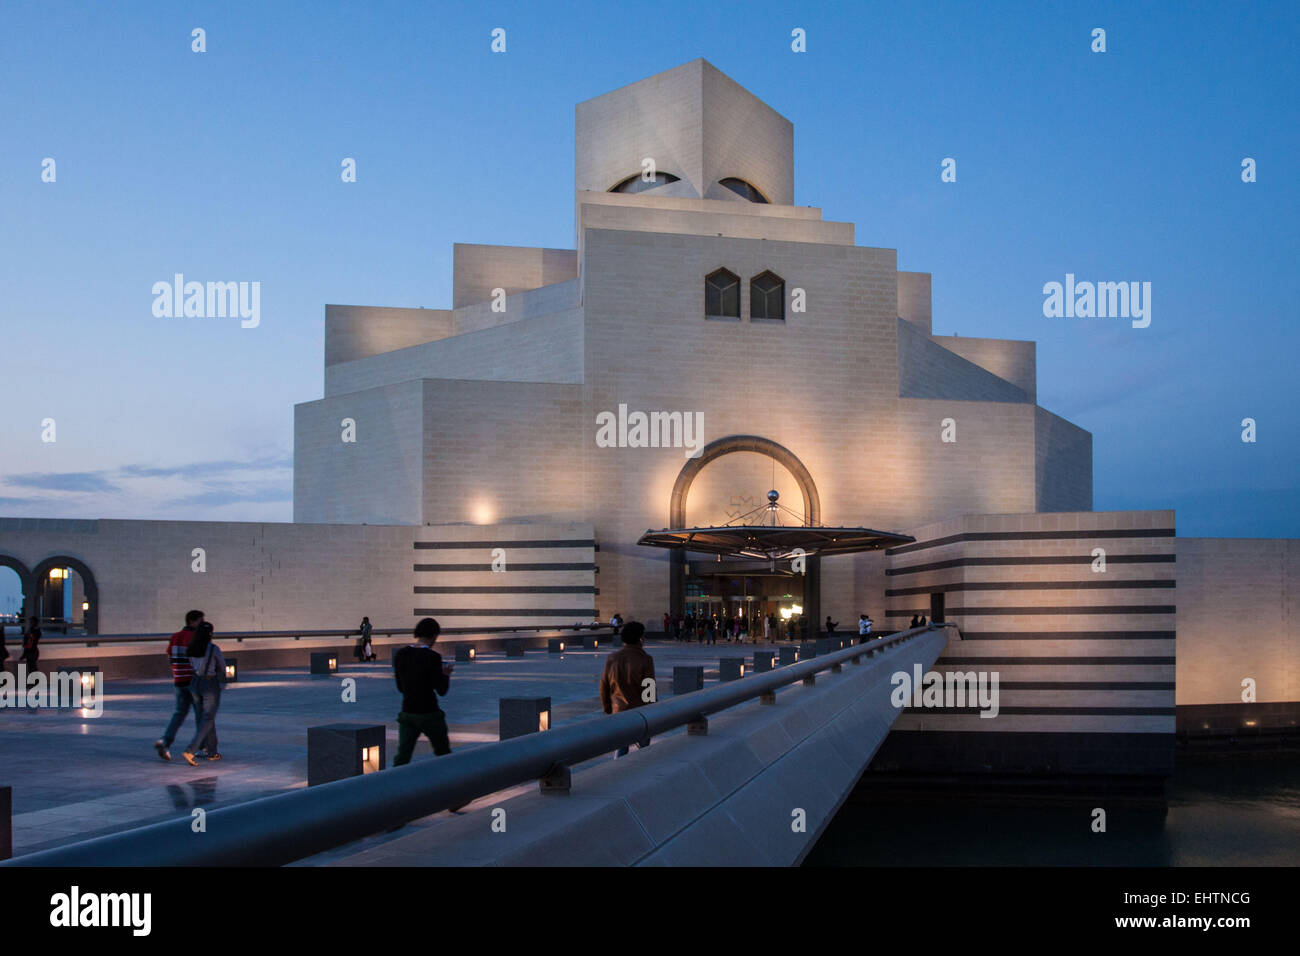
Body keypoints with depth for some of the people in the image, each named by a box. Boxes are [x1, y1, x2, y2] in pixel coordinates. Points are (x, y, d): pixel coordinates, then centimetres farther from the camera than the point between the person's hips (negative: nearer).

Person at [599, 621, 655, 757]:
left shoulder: (611, 659, 1)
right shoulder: (645, 660, -14)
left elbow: (604, 687, 7)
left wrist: (607, 710, 17)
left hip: (619, 712, 4)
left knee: (620, 749, 10)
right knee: (643, 748, 12)